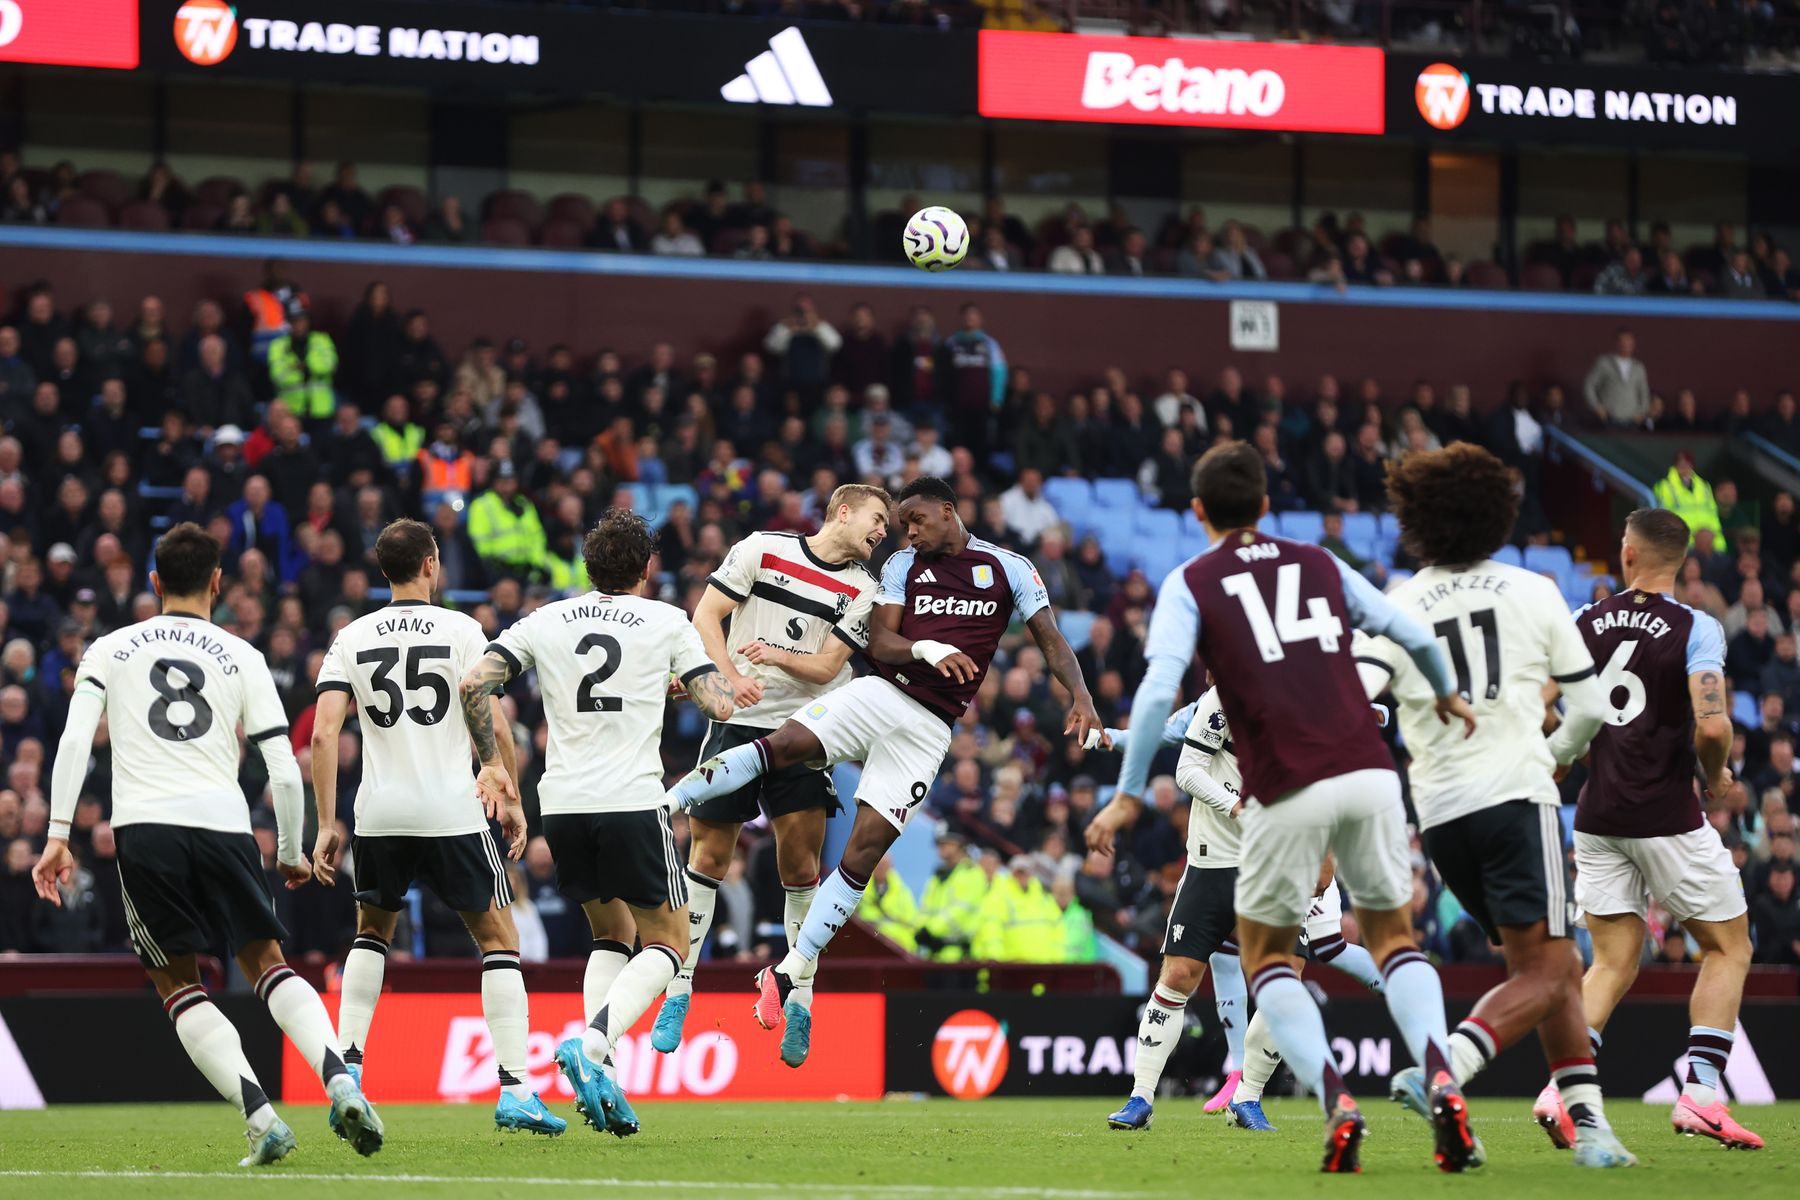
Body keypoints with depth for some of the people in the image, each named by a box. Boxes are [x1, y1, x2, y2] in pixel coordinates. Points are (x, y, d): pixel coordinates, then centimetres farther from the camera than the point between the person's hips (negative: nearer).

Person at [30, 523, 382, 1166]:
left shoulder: (110, 649, 14)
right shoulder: (241, 657, 13)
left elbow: (74, 739, -1)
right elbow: (285, 772, 8)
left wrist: (58, 835, -2)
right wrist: (291, 854, 22)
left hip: (144, 825, -1)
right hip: (223, 824, 1)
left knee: (177, 982, 9)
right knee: (267, 963, 14)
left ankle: (261, 1118, -8)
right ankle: (340, 1082, -9)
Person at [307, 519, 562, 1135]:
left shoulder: (352, 639, 5)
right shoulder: (462, 631, -1)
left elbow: (323, 733, -3)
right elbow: (495, 727, -8)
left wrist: (326, 825, 1)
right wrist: (511, 801, 5)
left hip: (379, 814, 3)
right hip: (452, 811, -3)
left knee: (372, 932, 26)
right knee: (499, 938, 9)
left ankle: (347, 1067, 11)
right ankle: (515, 1090, -2)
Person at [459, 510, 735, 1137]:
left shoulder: (545, 622, 9)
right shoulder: (666, 622, 1)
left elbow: (474, 685, 0)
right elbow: (720, 705, 0)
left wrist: (491, 763, 13)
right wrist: (679, 680, 22)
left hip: (561, 803, 4)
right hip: (632, 801, -4)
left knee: (612, 933, 22)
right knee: (667, 942, 7)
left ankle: (598, 1072, 4)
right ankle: (591, 1043, -19)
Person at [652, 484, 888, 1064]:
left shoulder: (862, 590, 4)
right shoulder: (762, 549, 1)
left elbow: (827, 666, -3)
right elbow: (706, 614, -2)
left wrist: (779, 655, -21)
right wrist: (732, 677, -15)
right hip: (736, 724, -1)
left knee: (801, 868, -7)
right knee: (709, 854, 1)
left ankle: (800, 1003, 3)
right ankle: (679, 991, 11)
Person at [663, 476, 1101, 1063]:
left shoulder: (1007, 568, 6)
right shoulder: (902, 566, 10)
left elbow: (1050, 639, 3)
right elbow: (879, 642, 1)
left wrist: (1081, 696, -14)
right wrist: (925, 649, -20)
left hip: (928, 728, -1)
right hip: (881, 694, 1)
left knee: (867, 848, -8)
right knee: (784, 745, -25)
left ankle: (788, 975, -5)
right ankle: (659, 803, -28)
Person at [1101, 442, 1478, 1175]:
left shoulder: (1190, 584, 6)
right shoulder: (1319, 565, 16)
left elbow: (1159, 688, -8)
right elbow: (1414, 635, 17)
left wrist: (1127, 796, -5)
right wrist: (1447, 697, 37)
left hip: (1287, 792, -3)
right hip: (1368, 772, 3)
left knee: (1264, 955, 15)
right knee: (1393, 937, 18)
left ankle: (1335, 1100, -8)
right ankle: (1440, 1081, -8)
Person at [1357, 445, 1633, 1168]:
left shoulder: (1396, 609, 7)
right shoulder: (1533, 594, 6)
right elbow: (1590, 708, 11)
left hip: (1439, 811, 4)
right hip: (1516, 796, -4)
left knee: (1556, 969, 14)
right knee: (1543, 975, -8)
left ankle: (1586, 1121, 8)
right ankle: (1442, 1070, -31)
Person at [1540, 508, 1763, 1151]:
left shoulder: (1583, 623, 4)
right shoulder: (1696, 630, -10)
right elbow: (1712, 726, -22)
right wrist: (1716, 777, -1)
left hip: (1597, 815, 4)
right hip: (1668, 818, -4)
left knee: (1613, 963, 11)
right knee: (1728, 948, 10)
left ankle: (1562, 1085, -8)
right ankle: (1699, 1092, -3)